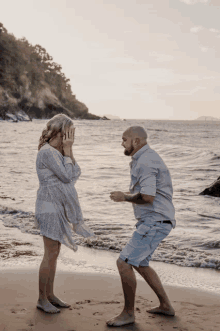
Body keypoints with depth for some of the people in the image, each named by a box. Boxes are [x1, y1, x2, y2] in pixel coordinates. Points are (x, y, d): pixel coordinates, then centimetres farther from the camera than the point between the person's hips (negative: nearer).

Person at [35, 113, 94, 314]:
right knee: (51, 255, -4)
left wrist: (68, 150, 0)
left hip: (58, 207, 10)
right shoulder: (47, 152, -18)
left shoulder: (57, 151, 11)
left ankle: (50, 295, 23)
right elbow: (67, 176, -20)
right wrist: (67, 151, -14)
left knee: (54, 253, 14)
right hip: (50, 208, -10)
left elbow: (76, 173, 8)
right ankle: (42, 299, 9)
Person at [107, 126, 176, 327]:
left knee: (124, 263, -9)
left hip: (154, 223, -11)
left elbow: (147, 197, -28)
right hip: (152, 222, 11)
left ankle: (128, 313, 6)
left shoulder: (145, 162, -18)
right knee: (140, 264, 22)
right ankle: (166, 306, 31)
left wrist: (124, 197, -12)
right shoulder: (147, 158, 17)